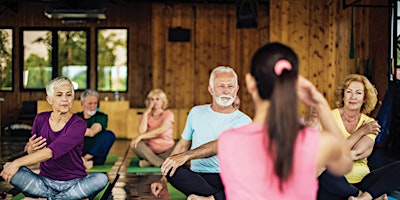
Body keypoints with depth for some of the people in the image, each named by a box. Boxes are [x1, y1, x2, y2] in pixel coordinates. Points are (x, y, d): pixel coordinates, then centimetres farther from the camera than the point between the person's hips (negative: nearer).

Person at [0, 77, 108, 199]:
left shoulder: (78, 124, -12)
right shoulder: (41, 119, 2)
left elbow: (51, 151, -23)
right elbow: (29, 150, 14)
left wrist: (17, 162, -27)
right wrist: (29, 149, -11)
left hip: (74, 183, -3)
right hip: (45, 182, 3)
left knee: (101, 179, -33)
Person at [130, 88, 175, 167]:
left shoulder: (168, 114, -1)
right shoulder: (146, 115, 7)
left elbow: (160, 130, -19)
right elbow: (141, 131, -14)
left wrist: (140, 136, -23)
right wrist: (146, 112, -11)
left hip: (166, 151, -2)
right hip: (150, 150, 2)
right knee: (136, 144, -29)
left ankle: (149, 162, -21)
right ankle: (162, 163, -25)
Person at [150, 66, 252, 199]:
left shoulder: (243, 120, 2)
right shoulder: (197, 112, 15)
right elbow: (183, 145, 19)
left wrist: (187, 155, -25)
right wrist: (163, 180, 13)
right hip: (197, 177, 3)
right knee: (172, 169, -29)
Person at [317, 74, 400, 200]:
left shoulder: (369, 123, 9)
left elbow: (358, 152, -9)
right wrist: (361, 132, -6)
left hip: (361, 181, 3)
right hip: (337, 183, -3)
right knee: (326, 174, -39)